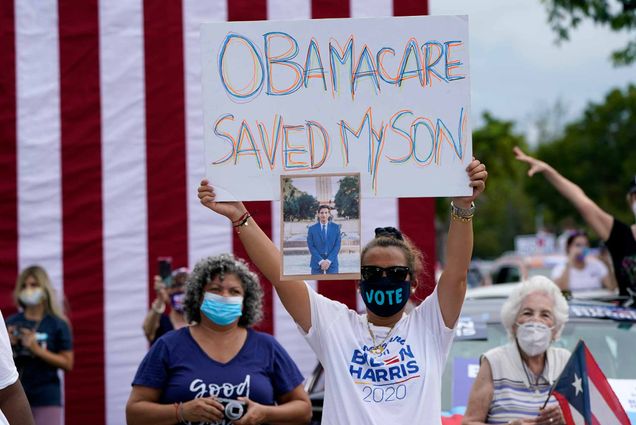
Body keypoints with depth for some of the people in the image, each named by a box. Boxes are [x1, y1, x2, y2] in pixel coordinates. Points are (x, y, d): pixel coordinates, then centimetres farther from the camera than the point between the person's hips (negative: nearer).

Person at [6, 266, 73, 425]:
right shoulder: (11, 323, 6)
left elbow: (67, 363, -5)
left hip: (46, 399, -3)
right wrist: (8, 345, -10)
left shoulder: (57, 324, -2)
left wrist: (36, 349, -15)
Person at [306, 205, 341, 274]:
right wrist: (321, 261, -12)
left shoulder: (336, 227, 5)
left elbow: (337, 246, 1)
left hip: (332, 264, 0)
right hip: (317, 264, 0)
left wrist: (328, 261, -10)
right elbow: (311, 247, -1)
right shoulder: (312, 229, 4)